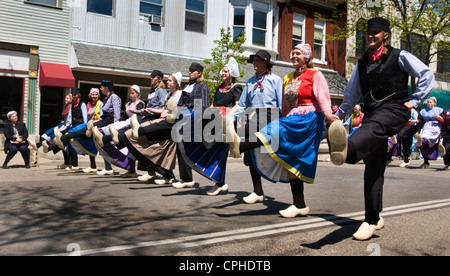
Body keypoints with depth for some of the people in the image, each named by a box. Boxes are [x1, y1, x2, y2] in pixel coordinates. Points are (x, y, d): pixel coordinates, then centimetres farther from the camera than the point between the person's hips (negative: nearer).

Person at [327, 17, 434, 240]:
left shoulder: (399, 56, 8)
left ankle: (346, 150, -76)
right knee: (373, 166, -1)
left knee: (373, 126, -41)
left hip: (394, 109, -4)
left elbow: (427, 75, 8)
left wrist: (414, 101, 1)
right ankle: (373, 220, 3)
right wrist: (338, 115, 22)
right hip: (372, 112, 4)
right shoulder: (362, 63, 20)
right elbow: (352, 92, 25)